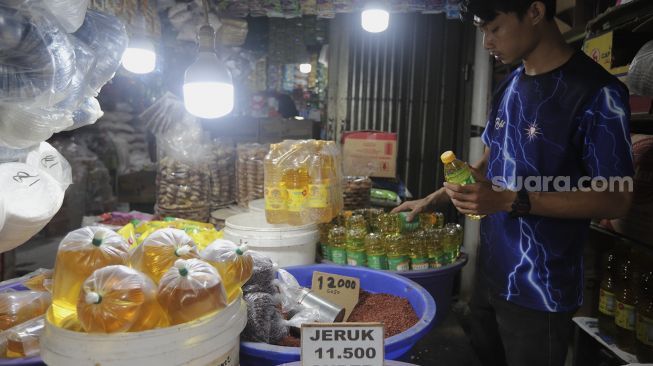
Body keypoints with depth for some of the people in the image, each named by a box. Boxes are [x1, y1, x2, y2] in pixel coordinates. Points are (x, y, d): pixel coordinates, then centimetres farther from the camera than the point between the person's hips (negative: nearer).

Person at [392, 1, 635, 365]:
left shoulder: (597, 92, -16)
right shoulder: (509, 87, 7)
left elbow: (615, 200, -16)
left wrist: (512, 201, -24)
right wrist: (431, 200, 12)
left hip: (539, 291, -6)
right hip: (491, 275, 6)